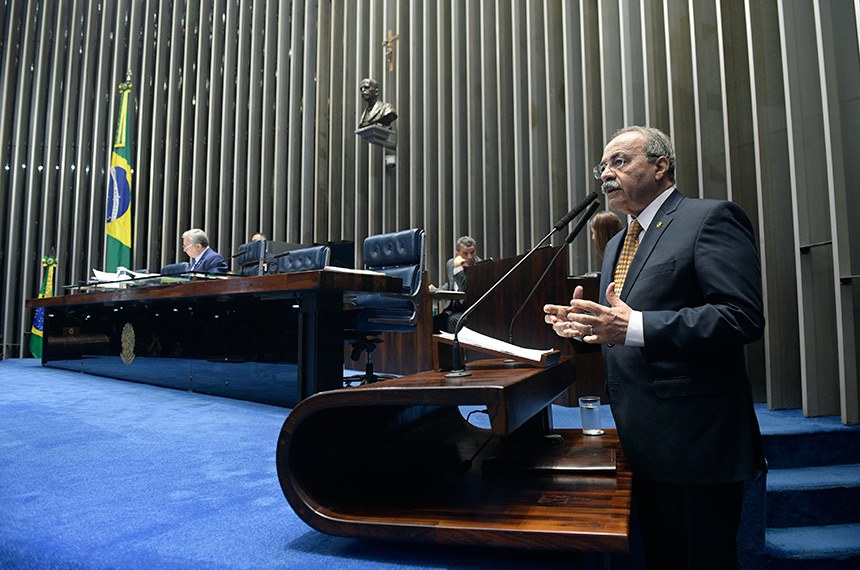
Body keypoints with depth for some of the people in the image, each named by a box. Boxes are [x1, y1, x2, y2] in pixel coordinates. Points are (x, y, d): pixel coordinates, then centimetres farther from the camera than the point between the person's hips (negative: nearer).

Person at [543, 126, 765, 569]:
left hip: (692, 440, -8)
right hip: (641, 441, 8)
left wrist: (634, 327, -28)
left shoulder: (711, 218, -8)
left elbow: (743, 315, -20)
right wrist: (585, 327, 2)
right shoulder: (617, 244, 18)